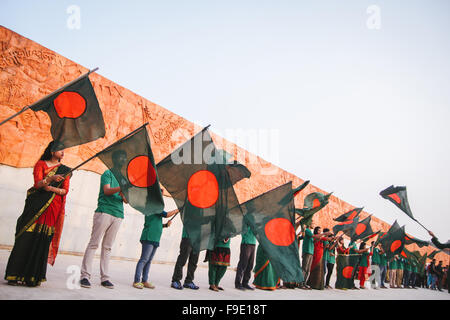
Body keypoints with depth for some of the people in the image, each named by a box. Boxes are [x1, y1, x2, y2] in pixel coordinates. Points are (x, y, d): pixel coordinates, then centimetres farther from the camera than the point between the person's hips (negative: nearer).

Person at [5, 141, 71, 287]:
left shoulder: (65, 170, 15)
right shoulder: (40, 164, 9)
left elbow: (65, 190, 6)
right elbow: (37, 183, -6)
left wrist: (51, 188, -11)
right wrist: (51, 179, -25)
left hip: (53, 208, 1)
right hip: (37, 205, -1)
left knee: (43, 240, -4)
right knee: (27, 238, -6)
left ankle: (32, 277, 0)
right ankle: (15, 275, 1)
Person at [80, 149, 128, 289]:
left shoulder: (124, 177, 20)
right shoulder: (107, 174, 6)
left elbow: (126, 200, 15)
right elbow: (107, 190, -11)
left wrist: (123, 195, -9)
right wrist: (122, 187, -26)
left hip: (118, 215, 5)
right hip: (104, 211, -5)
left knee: (107, 247, 5)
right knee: (94, 243, -6)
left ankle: (104, 278, 6)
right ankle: (85, 275, -3)